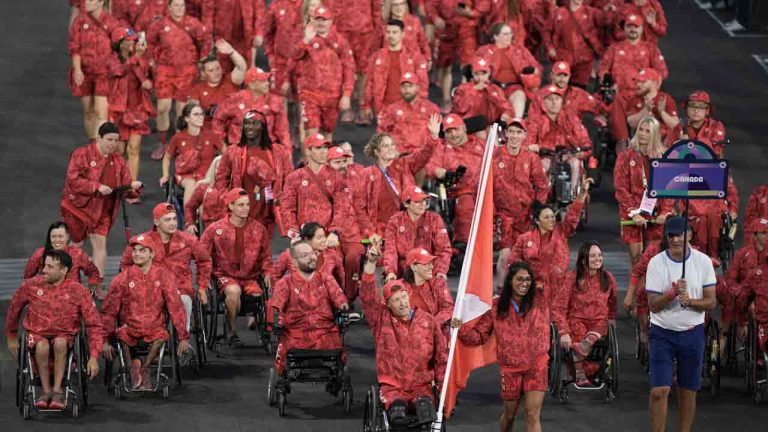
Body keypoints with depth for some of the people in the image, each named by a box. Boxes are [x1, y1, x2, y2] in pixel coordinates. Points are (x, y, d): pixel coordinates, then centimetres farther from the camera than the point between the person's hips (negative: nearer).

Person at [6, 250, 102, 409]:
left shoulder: (78, 291, -8)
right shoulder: (31, 286, -4)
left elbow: (94, 325, -5)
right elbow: (14, 309, 15)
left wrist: (93, 357, -13)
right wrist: (12, 337, 25)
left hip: (65, 335, 0)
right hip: (37, 335, 0)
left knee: (60, 342, -36)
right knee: (42, 346, -35)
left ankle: (57, 391, -30)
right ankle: (46, 391, -22)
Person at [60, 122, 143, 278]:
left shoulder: (118, 161, 8)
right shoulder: (82, 154, -8)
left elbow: (126, 189, 7)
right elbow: (73, 180, -18)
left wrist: (133, 187, -18)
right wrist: (97, 187, -26)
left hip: (102, 212, 4)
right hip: (78, 207, -4)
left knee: (100, 244, -3)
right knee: (76, 244, 7)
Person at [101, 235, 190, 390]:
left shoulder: (162, 275, 1)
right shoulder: (123, 278, 1)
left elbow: (176, 307, 1)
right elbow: (109, 310, 2)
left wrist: (183, 337, -4)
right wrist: (105, 340, -4)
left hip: (154, 327, 0)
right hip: (130, 327, 0)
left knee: (161, 337, -33)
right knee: (121, 334, -33)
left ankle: (145, 368, -9)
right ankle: (132, 367, -11)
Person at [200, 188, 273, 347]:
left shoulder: (258, 229, 7)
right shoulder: (215, 229, -1)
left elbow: (265, 255, 16)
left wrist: (267, 273, -1)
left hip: (251, 277, 2)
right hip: (226, 275, -2)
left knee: (259, 295, -27)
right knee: (233, 291, -35)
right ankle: (233, 332, -17)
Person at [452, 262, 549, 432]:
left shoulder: (540, 299, -3)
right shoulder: (497, 306, -2)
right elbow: (479, 335, 2)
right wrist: (461, 329, -14)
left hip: (536, 366, -1)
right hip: (510, 367, 1)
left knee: (533, 414, -11)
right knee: (509, 414, 15)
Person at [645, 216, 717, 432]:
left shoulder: (703, 261, -2)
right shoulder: (656, 263, -6)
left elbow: (711, 302, -1)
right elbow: (653, 305, -9)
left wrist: (690, 301, -20)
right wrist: (673, 293, -27)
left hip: (692, 333, 2)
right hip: (662, 333, -2)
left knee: (688, 392, 8)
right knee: (659, 390, -10)